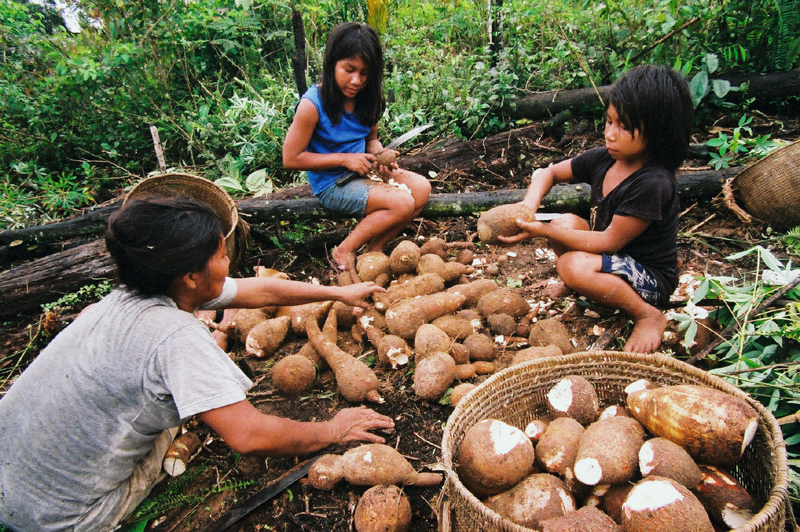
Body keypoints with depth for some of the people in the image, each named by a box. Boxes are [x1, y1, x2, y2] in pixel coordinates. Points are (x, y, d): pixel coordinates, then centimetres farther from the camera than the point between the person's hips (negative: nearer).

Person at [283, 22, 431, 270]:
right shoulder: (313, 104, -18)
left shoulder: (367, 98, 0)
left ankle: (375, 249, -1)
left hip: (364, 172, 8)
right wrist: (345, 159, -19)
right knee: (402, 204, -21)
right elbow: (291, 159, -16)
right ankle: (344, 252, -6)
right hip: (332, 184, -7)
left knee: (421, 188, -8)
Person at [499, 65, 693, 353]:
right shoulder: (603, 159, -6)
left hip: (651, 277, -8)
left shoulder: (653, 184, -29)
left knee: (573, 265, -31)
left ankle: (648, 316, -11)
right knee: (565, 222, -9)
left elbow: (609, 242, -26)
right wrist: (529, 205, -16)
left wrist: (543, 231, -29)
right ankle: (575, 285, 15)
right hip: (612, 259, 8)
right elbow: (547, 173, 6)